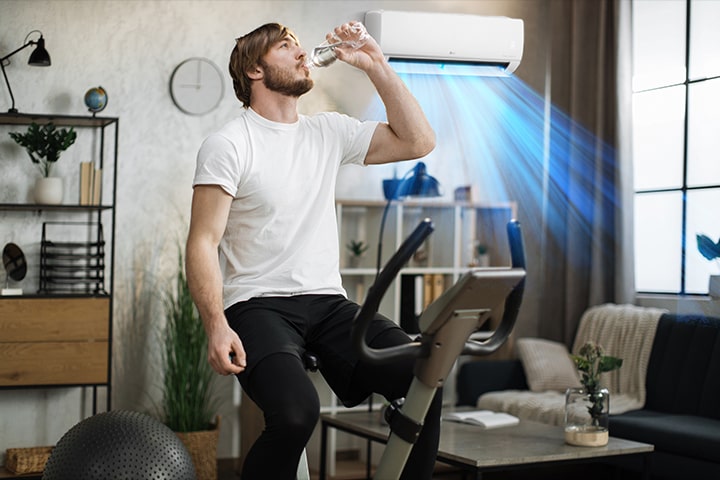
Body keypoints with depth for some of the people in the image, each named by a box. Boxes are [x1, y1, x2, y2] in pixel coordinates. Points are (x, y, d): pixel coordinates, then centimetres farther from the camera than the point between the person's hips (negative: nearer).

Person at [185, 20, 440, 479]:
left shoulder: (330, 131, 14)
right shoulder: (228, 144, -2)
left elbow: (418, 141, 11)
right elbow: (204, 242, -8)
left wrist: (376, 65, 6)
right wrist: (217, 327, -22)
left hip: (328, 303, 5)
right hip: (258, 305, -5)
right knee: (297, 410, -34)